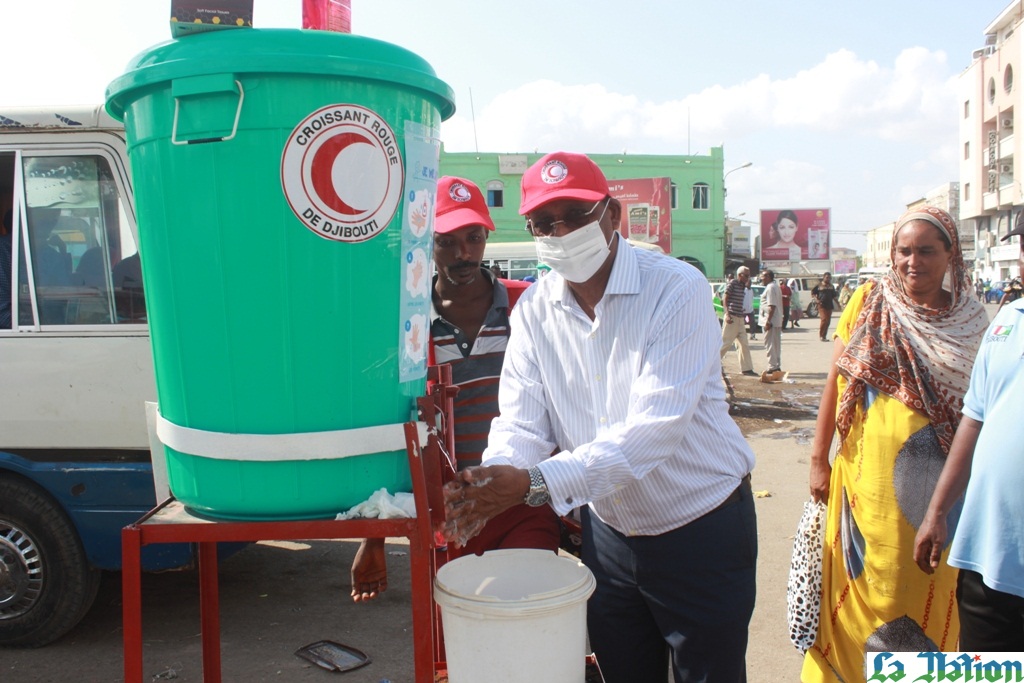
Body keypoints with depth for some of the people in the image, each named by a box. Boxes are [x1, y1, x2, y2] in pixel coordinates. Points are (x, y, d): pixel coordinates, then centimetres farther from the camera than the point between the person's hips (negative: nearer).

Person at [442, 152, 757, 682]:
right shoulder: (533, 309, -3)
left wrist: (537, 482, -36)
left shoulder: (676, 288, -19)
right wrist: (493, 478, -30)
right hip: (608, 533, 4)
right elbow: (522, 421, -8)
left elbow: (656, 426, -29)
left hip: (702, 532, -4)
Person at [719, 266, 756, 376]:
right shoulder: (732, 283, -9)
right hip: (732, 318, -8)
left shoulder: (743, 286, 14)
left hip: (739, 318, 8)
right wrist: (727, 314, -23)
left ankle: (746, 368, 10)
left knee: (744, 344, 7)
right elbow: (725, 299, -14)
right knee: (726, 342, -5)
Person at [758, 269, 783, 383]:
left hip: (770, 321, -11)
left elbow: (772, 306, -22)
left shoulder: (770, 288, -14)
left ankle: (772, 368, -7)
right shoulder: (775, 286, 18)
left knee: (770, 345, -7)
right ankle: (777, 367, 19)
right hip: (777, 321, 11)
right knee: (776, 345, 13)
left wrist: (768, 321, -24)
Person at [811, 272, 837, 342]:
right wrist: (816, 300, -10)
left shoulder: (831, 286, 16)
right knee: (824, 319, -17)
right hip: (822, 305, -5)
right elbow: (812, 293, 5)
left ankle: (824, 336, 14)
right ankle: (821, 335, -6)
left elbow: (834, 296, 23)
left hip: (829, 305, 5)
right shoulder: (819, 285, 2)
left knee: (828, 321, 5)